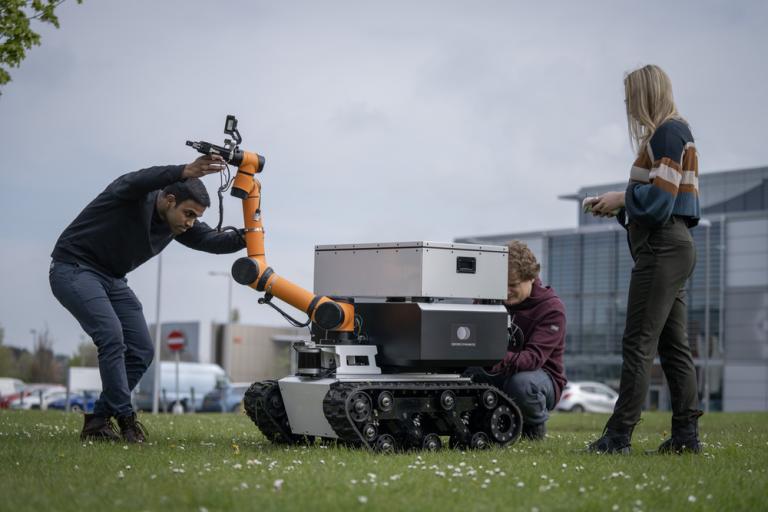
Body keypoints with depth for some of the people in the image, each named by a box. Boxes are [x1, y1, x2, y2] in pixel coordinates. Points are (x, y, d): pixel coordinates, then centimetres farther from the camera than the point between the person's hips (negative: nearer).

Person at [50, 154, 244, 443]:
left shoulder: (179, 225, 0)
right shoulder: (132, 196, -21)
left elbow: (213, 241, -7)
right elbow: (137, 181, -44)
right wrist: (183, 172, -60)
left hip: (112, 279, 8)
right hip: (74, 270, -8)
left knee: (142, 351, 0)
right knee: (112, 336, -25)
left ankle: (97, 423, 7)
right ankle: (126, 419, -20)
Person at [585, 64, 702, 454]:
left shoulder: (668, 132, -11)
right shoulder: (676, 132, 20)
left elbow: (660, 197, -20)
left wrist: (622, 198, -6)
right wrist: (621, 204, 11)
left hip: (662, 248, -11)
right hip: (673, 247, 11)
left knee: (639, 343, -10)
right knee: (673, 345, 10)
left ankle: (619, 435, -9)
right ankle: (686, 433, 11)